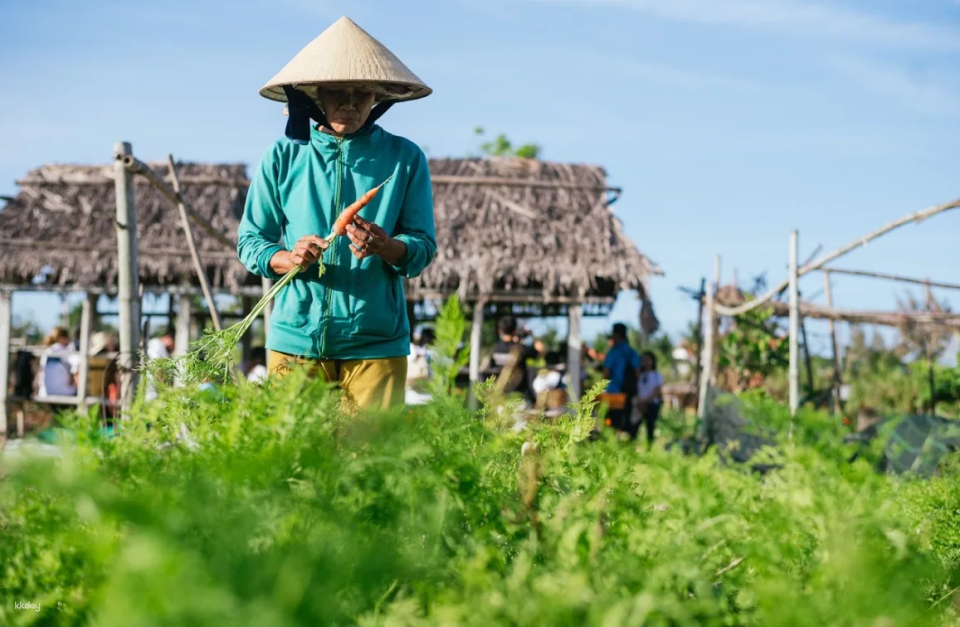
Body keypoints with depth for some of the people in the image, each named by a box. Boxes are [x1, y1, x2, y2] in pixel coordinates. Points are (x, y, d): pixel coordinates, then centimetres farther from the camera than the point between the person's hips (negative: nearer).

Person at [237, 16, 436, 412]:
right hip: (295, 341, 1)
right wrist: (287, 258, -13)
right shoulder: (283, 157, 6)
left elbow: (423, 247, 2)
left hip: (376, 345, 0)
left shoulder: (405, 159, 5)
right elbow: (249, 239, 8)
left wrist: (386, 248, -20)